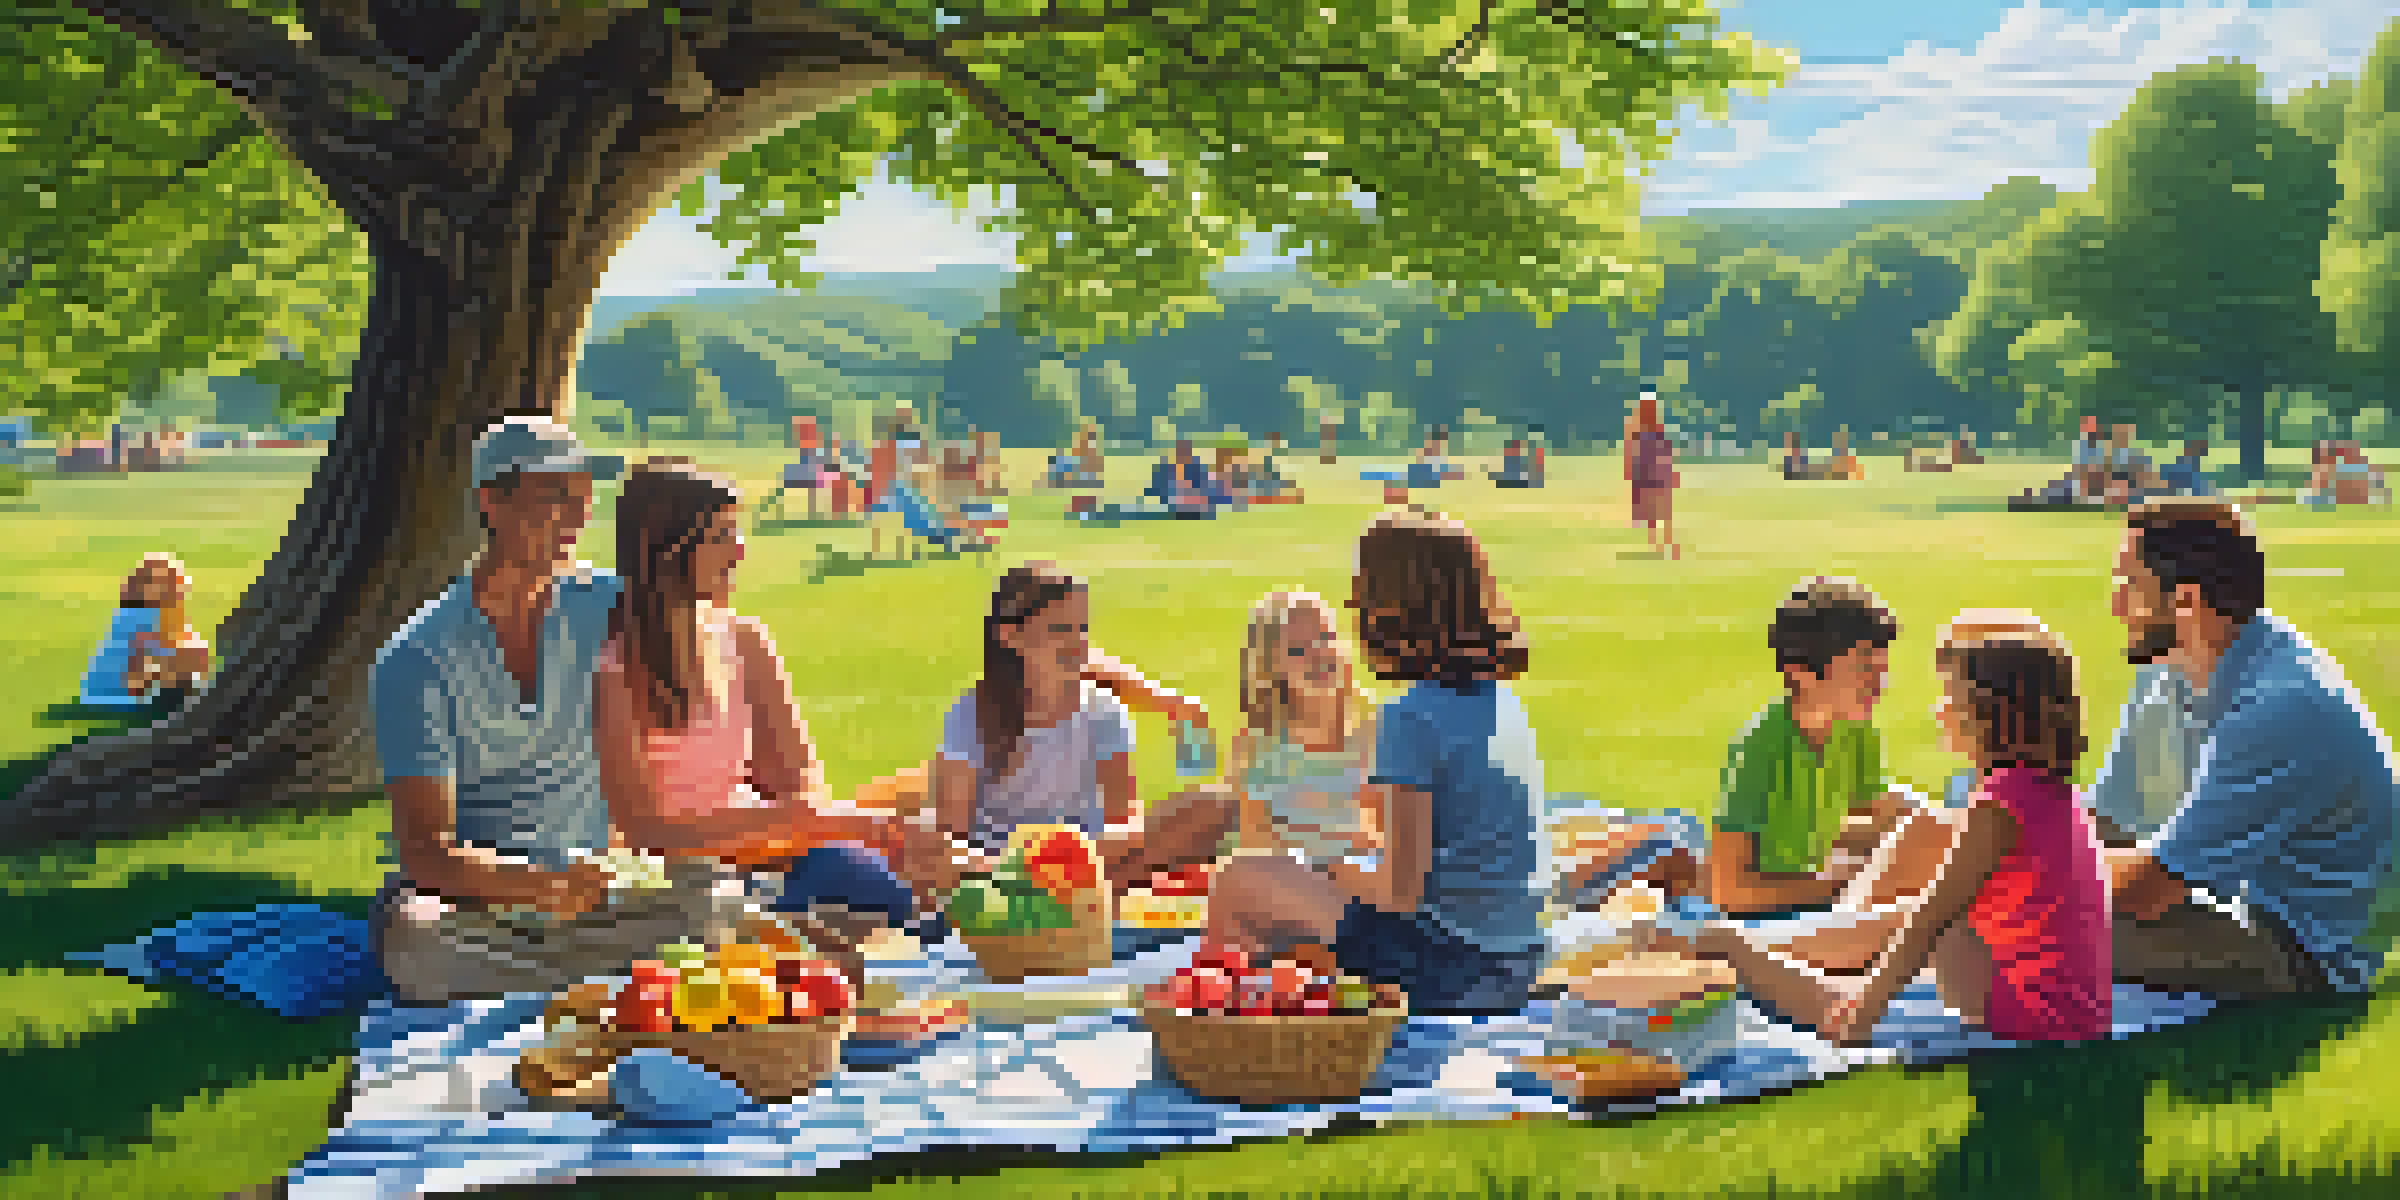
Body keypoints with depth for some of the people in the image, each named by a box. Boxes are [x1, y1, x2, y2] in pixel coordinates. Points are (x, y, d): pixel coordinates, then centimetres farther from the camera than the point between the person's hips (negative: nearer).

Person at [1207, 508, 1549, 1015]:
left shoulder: (1413, 717, -19)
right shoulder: (1503, 702, 5)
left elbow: (1402, 890, -18)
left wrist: (1327, 872, 0)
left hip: (1453, 966, -9)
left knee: (1237, 883, 3)